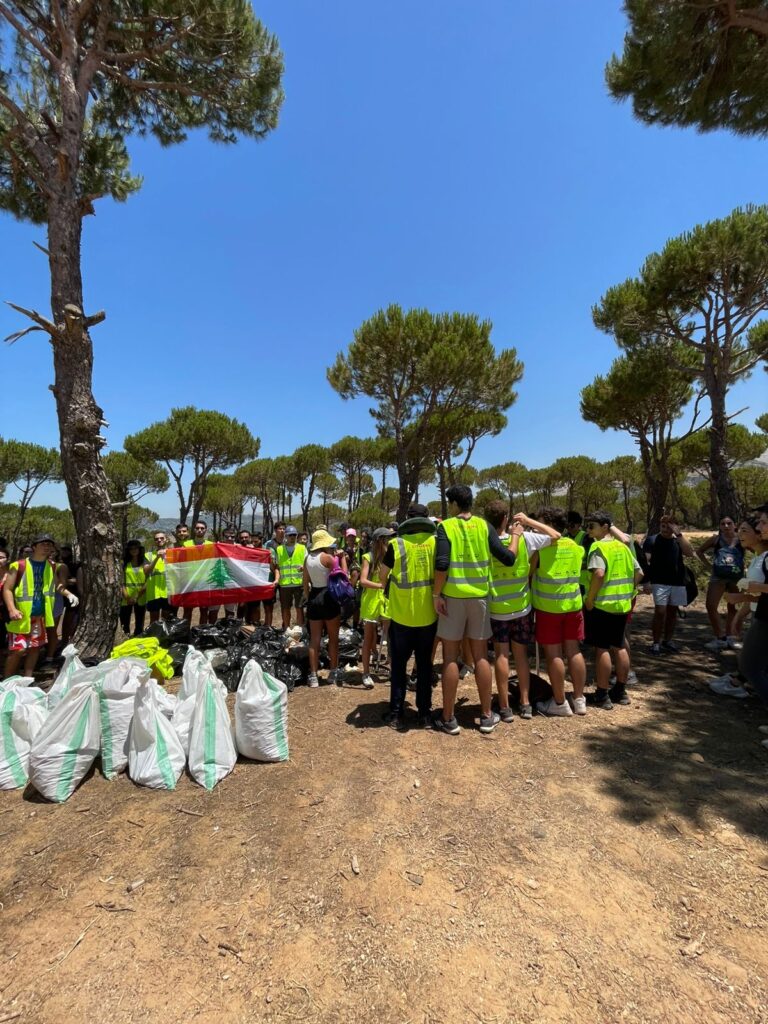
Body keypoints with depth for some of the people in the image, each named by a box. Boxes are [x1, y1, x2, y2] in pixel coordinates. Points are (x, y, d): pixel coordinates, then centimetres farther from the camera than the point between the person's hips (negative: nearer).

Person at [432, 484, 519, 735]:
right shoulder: (484, 525, 1)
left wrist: (436, 594, -9)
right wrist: (516, 535, 15)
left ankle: (448, 718, 13)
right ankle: (487, 715, 23)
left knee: (450, 657, 5)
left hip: (453, 597, -3)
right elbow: (507, 558, -2)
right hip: (479, 596, 3)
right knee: (481, 656, 12)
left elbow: (442, 564, -18)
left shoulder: (445, 527, -7)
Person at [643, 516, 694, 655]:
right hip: (659, 582, -4)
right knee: (660, 611, -10)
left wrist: (679, 534, -12)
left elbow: (689, 553, -7)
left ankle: (668, 640, 23)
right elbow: (645, 561, -5)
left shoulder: (678, 540, 12)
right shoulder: (651, 540, 0)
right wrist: (647, 580, -13)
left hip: (678, 582, 4)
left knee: (672, 611, 11)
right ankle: (656, 643, -2)